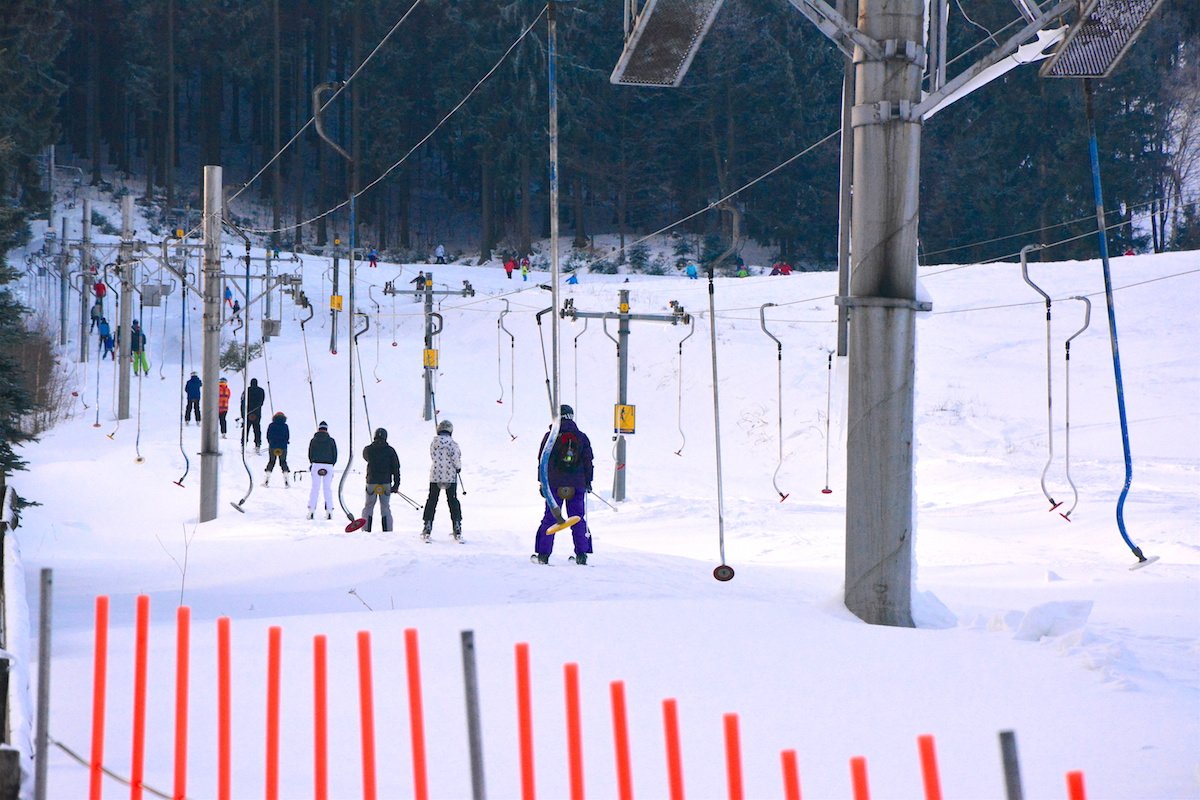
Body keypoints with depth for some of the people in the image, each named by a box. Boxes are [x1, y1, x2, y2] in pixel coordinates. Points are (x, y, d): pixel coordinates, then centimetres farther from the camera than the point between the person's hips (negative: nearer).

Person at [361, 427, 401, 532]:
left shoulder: (368, 450, -3)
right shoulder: (390, 450, -3)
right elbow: (396, 468, -3)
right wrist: (396, 484, 2)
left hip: (371, 483, 0)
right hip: (386, 484, 0)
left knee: (368, 507, 13)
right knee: (385, 508, 8)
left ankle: (366, 530, 7)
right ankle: (387, 532, 4)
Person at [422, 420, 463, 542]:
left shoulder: (433, 443, -3)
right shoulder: (453, 444, -9)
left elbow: (433, 457, 3)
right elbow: (456, 459, -11)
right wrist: (458, 467, 9)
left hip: (435, 476, 1)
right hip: (451, 476, -1)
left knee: (432, 501, 9)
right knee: (453, 502, 8)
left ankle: (427, 528, 6)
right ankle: (457, 528, 4)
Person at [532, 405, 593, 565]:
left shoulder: (550, 436, 0)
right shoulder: (582, 437, 5)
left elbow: (542, 460, 2)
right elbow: (588, 462, 7)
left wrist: (542, 482, 8)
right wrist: (588, 482, 15)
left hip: (554, 484, -1)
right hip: (577, 484, 1)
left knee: (550, 517, 4)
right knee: (578, 519, 6)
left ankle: (543, 553, 1)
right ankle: (581, 554, 1)